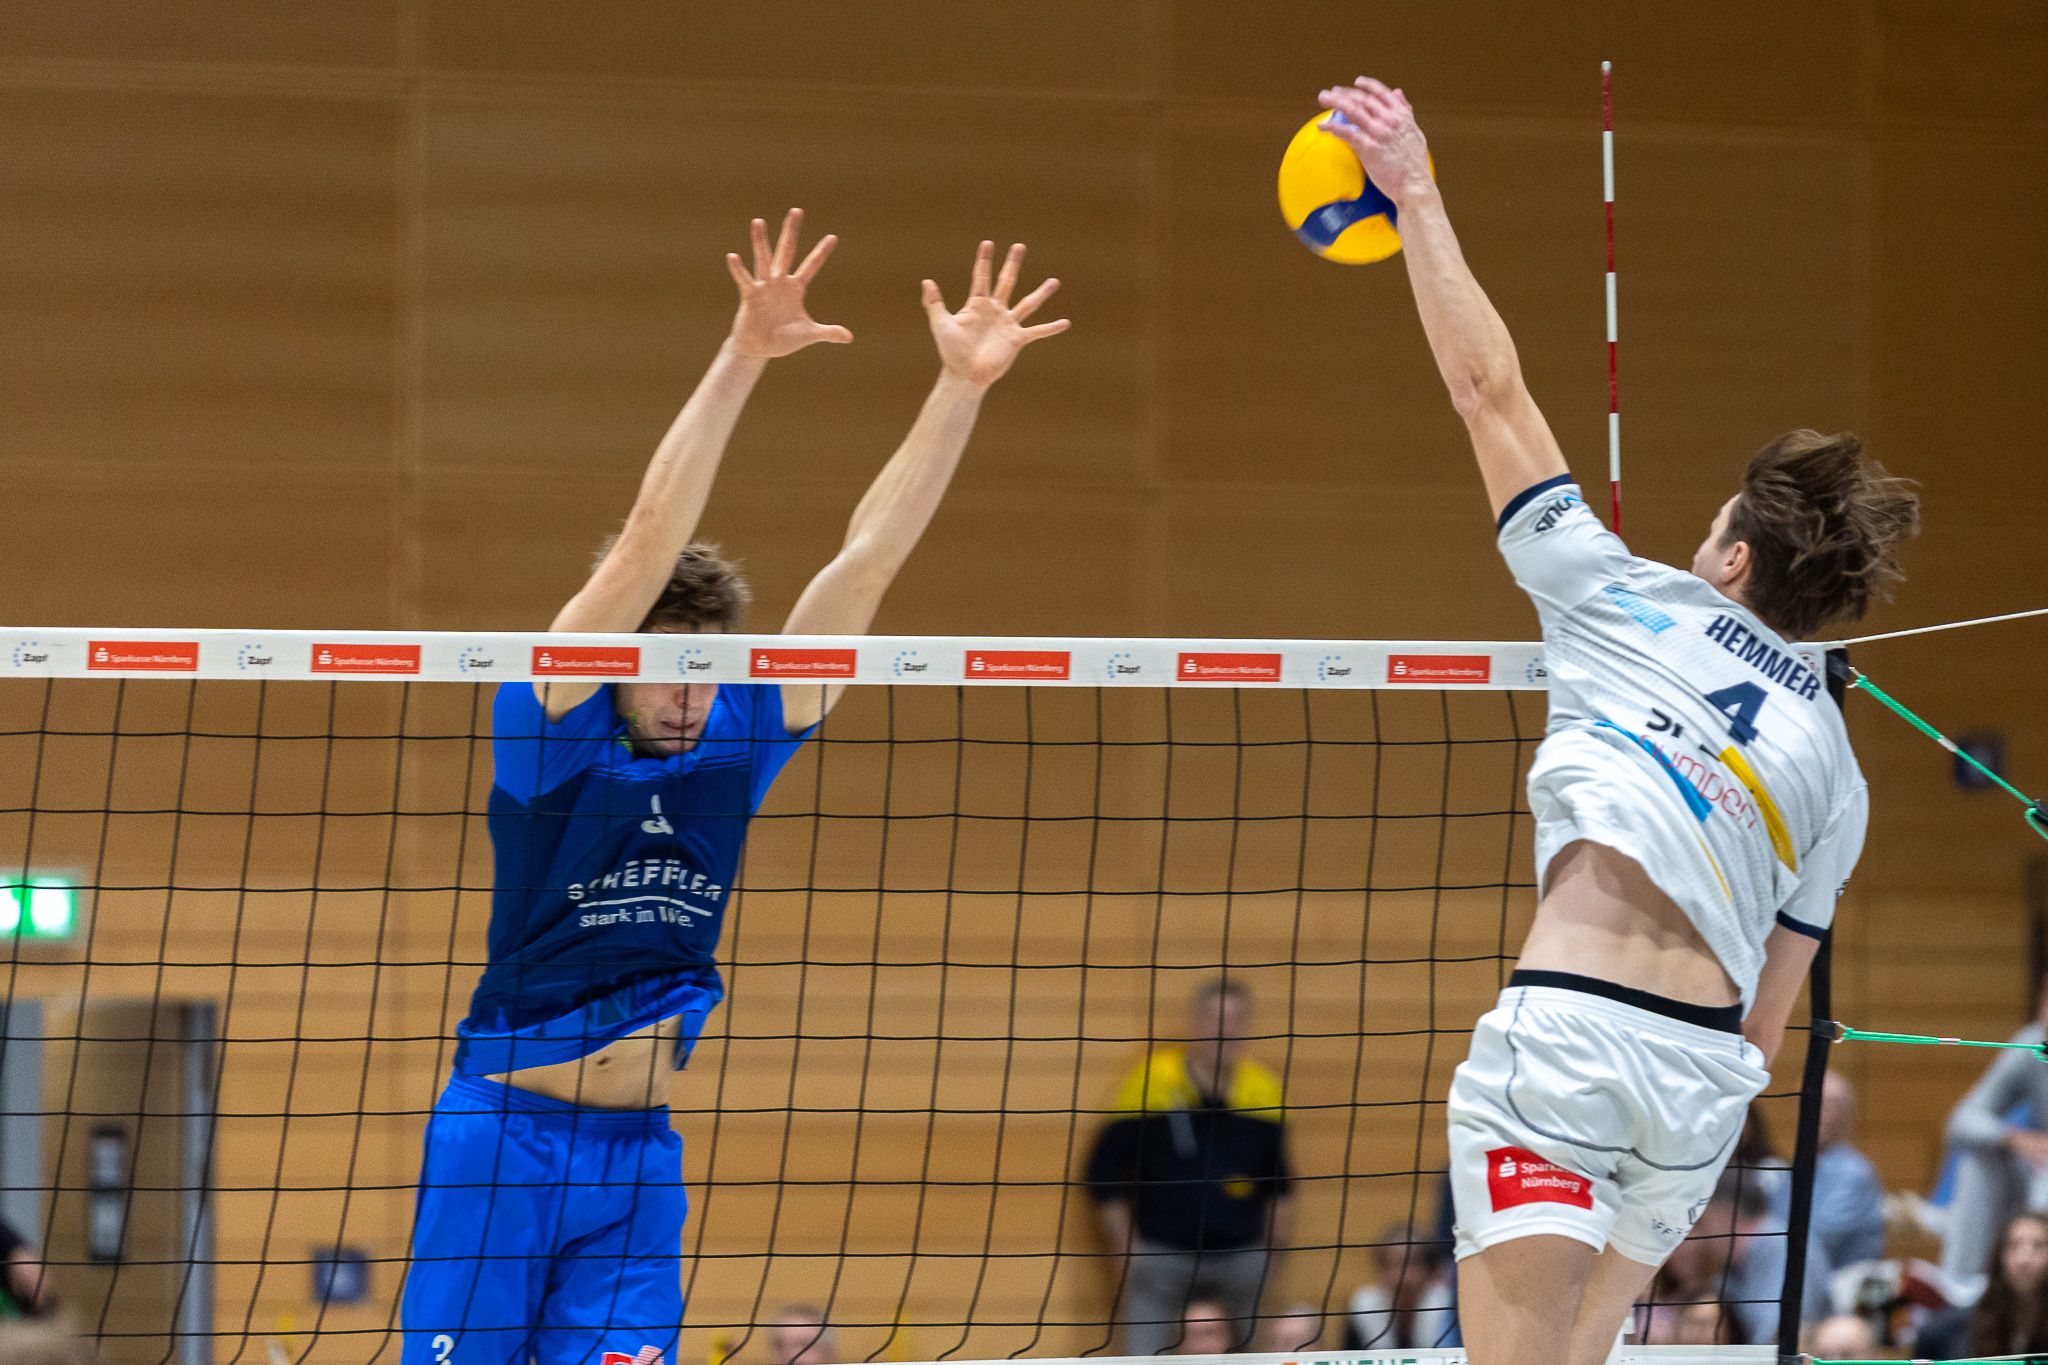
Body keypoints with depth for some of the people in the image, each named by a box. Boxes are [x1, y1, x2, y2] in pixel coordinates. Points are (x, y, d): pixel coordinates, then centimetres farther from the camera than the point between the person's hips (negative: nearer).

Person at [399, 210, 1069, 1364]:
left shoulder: (737, 745, 3)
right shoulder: (554, 729, -9)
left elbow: (867, 563, -1)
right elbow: (648, 545, -21)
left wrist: (963, 387, -7)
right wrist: (741, 362, -31)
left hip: (641, 1153, 4)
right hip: (502, 1137, -4)